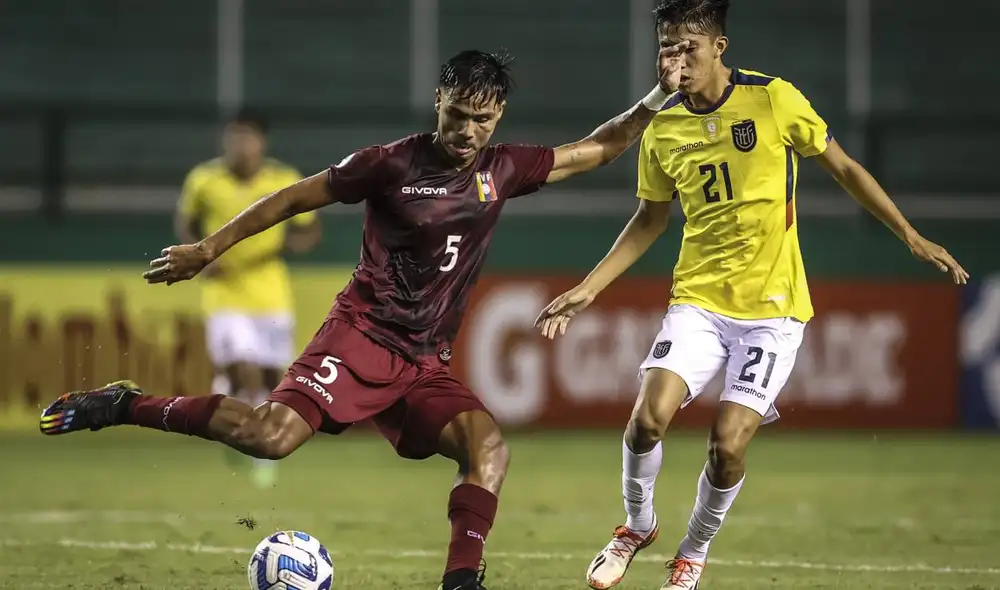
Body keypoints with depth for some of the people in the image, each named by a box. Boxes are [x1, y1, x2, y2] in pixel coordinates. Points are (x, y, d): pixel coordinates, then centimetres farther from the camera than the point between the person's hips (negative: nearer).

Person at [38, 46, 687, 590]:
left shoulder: (503, 170, 7)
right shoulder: (392, 163, -6)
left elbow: (596, 149, 16)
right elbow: (298, 197, 2)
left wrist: (657, 99, 2)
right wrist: (209, 248, 3)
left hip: (427, 363, 5)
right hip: (361, 337, -5)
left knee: (489, 449, -20)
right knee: (271, 435, -26)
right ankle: (124, 406, -11)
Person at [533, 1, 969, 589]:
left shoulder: (774, 100, -9)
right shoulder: (662, 132, 1)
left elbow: (845, 169, 2)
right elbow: (650, 220, 15)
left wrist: (912, 237, -1)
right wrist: (589, 288, 10)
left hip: (773, 305, -2)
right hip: (698, 300, 3)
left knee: (727, 444, -12)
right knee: (649, 416, -18)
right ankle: (638, 525, 11)